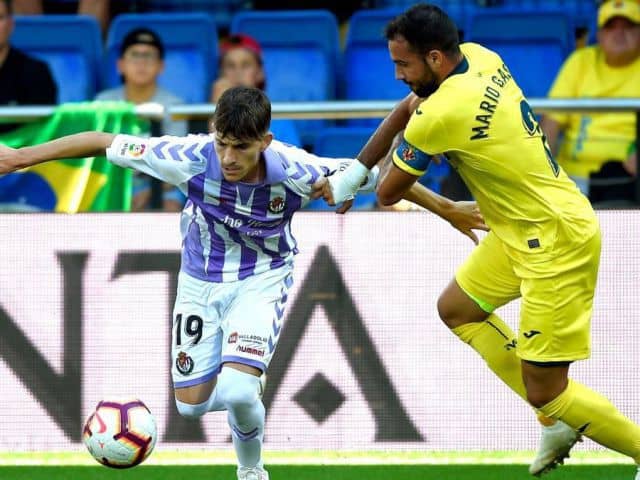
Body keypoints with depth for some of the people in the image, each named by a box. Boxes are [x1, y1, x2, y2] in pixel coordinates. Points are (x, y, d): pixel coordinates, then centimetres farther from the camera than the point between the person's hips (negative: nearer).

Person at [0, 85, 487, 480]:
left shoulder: (293, 171, -29)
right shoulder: (191, 158, -29)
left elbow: (375, 174, -13)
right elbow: (104, 143, -19)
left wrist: (446, 208, -2)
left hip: (262, 280, -2)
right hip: (200, 280, 2)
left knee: (237, 392, -23)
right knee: (192, 403, 5)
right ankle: (247, 386, 41)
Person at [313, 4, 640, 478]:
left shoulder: (441, 114, -25)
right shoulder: (478, 57, -1)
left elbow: (389, 192, -8)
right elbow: (406, 109, 15)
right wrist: (354, 171, 8)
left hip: (558, 241, -10)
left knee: (545, 392, -7)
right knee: (456, 309, 22)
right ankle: (558, 422, 25)